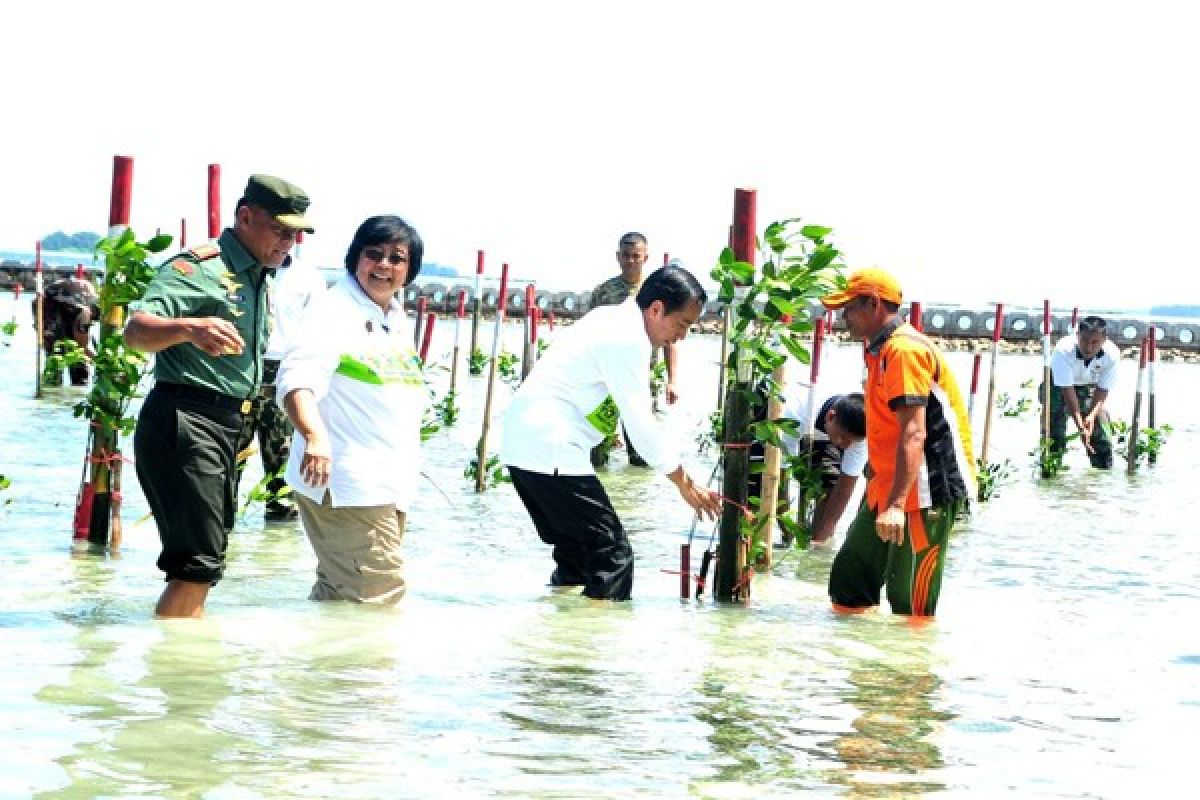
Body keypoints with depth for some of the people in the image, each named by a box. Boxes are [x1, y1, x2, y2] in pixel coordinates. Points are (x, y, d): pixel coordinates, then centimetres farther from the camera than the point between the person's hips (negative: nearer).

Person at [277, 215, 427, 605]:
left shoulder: (396, 320, 17)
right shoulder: (335, 309, -11)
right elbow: (297, 380, -26)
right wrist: (315, 436, -43)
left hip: (389, 486, 9)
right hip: (347, 486, -9)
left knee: (337, 593, 15)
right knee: (380, 594, -15)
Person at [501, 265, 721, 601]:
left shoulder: (611, 319, 17)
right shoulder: (627, 340, -14)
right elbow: (640, 423, -14)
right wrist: (686, 485, -7)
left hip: (521, 441, 10)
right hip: (550, 451, -10)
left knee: (576, 552, 18)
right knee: (611, 555, -9)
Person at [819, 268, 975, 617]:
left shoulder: (904, 350, -18)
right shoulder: (880, 350, 15)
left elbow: (913, 434, -27)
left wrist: (896, 504, -33)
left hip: (925, 491, -11)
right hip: (888, 488, 11)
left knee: (910, 603, -9)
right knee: (848, 578, 12)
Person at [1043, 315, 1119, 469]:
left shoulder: (1112, 355, -27)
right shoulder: (1063, 351, -36)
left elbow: (1102, 391, -20)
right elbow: (1067, 391, -35)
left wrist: (1092, 415, -38)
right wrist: (1080, 427, -41)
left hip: (1089, 388, 3)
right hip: (1058, 386, -3)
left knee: (1101, 437, -3)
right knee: (1055, 437, -16)